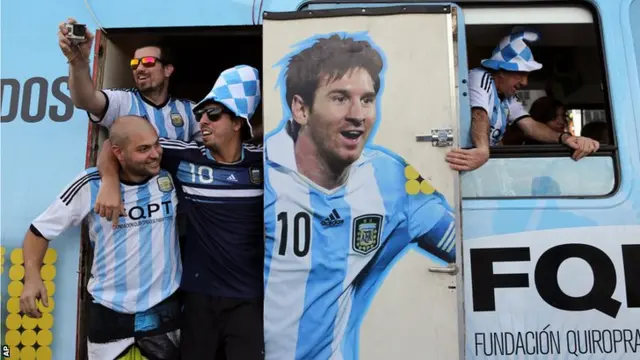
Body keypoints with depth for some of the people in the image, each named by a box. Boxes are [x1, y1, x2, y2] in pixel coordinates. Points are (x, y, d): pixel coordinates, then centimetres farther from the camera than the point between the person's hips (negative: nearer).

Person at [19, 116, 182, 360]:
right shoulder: (90, 185, -11)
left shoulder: (171, 177, -9)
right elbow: (40, 230, -2)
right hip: (109, 312, -1)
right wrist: (32, 277, -15)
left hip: (165, 310, 1)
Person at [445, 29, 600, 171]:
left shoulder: (509, 98, 14)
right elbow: (480, 116, -28)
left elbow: (530, 126, 2)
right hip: (469, 154, -7)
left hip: (488, 159, 7)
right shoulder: (481, 77, -11)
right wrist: (483, 151, -47)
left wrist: (565, 137, -17)